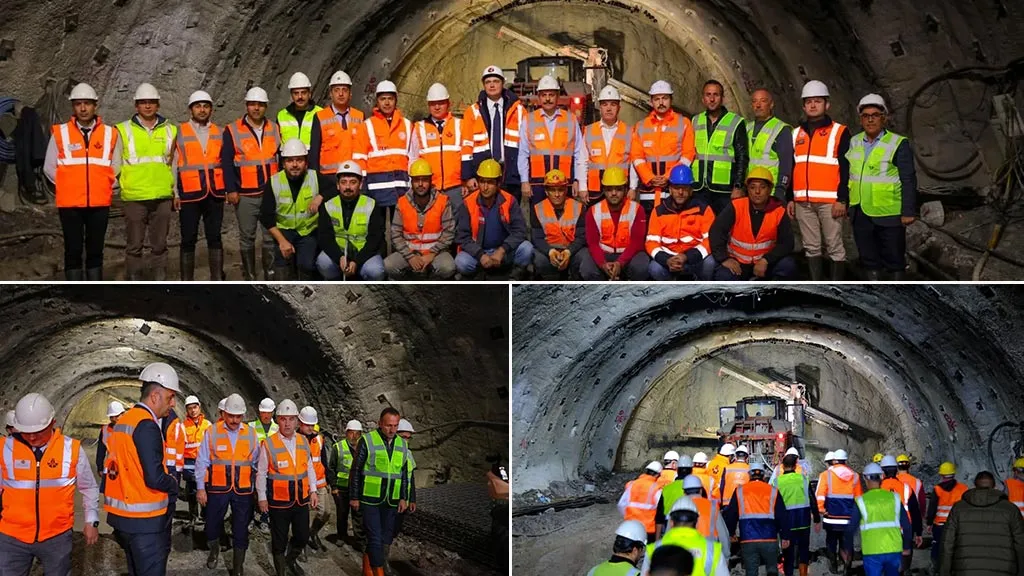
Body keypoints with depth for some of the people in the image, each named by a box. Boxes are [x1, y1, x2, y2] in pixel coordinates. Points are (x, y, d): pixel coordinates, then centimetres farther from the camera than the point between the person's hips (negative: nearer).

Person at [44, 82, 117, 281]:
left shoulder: (110, 134, 3)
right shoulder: (60, 133, 1)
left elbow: (116, 166, 12)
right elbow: (49, 167, 6)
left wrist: (106, 186, 4)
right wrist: (67, 186, 4)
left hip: (99, 203, 1)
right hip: (70, 203, -1)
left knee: (95, 251, 8)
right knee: (73, 251, 1)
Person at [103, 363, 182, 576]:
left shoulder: (123, 420, 11)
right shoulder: (147, 426, -18)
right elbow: (155, 479, -23)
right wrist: (173, 483, -4)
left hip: (123, 516, 9)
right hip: (144, 521, -9)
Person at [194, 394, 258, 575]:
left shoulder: (251, 434, 2)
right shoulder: (212, 433, -5)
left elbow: (258, 463, 11)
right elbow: (202, 462, -2)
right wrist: (200, 488, -5)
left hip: (243, 491, 1)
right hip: (217, 489, -1)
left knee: (241, 530, 6)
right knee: (213, 524, 11)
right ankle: (214, 550, 42)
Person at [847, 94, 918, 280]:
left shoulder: (898, 144, -5)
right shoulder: (854, 143, 9)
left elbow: (909, 180, -7)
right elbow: (846, 174, 12)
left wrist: (908, 212, -11)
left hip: (889, 215, -4)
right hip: (861, 215, 4)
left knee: (894, 260, 4)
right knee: (869, 259, 12)